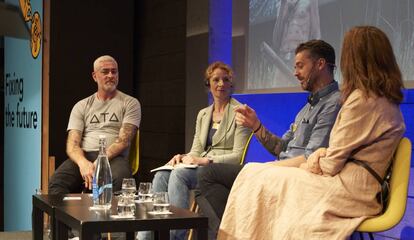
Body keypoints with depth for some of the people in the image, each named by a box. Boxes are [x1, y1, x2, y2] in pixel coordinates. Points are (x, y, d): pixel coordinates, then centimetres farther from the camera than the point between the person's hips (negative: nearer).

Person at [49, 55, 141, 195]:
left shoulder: (130, 103, 12)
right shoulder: (81, 106, 19)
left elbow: (124, 140, -1)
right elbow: (72, 144, 7)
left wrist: (99, 162, -18)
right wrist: (83, 163, -18)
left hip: (114, 157, -2)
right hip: (83, 156, 2)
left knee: (117, 180, -39)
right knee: (57, 182, -31)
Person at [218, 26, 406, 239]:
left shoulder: (363, 99, -15)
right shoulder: (386, 99, 16)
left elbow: (333, 163, -13)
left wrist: (310, 167, 6)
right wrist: (321, 153, 1)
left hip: (350, 188, -9)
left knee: (261, 181, -4)